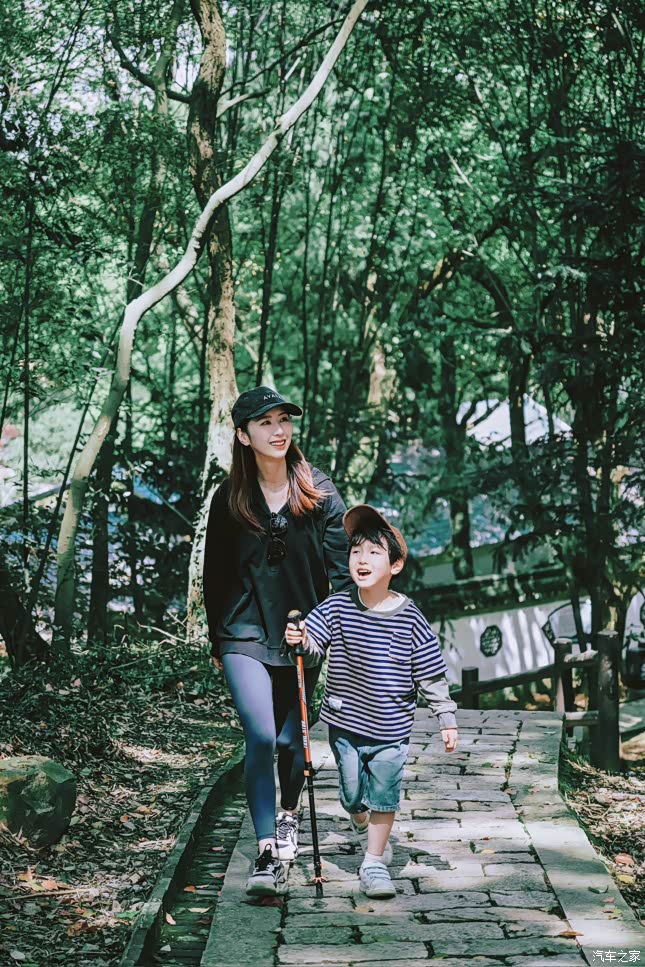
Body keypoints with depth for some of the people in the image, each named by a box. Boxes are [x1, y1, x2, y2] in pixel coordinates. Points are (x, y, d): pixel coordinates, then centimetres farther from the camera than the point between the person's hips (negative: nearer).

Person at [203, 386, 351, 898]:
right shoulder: (229, 498, 2)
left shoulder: (318, 491, 0)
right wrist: (217, 641, 14)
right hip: (245, 634, -1)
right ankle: (269, 853, -10)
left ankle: (289, 813, 41)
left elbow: (340, 567, 0)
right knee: (261, 736, -16)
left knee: (291, 738, 12)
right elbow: (215, 573, 11)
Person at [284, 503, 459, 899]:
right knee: (352, 792, 13)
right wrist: (300, 641, -27)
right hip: (345, 723, 1)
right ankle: (362, 826, 45)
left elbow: (432, 675, -4)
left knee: (384, 795, 4)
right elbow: (313, 651, -4)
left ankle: (374, 862, 21)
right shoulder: (337, 608, -7)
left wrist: (448, 720, -2)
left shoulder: (410, 618, -10)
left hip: (391, 728, -1)